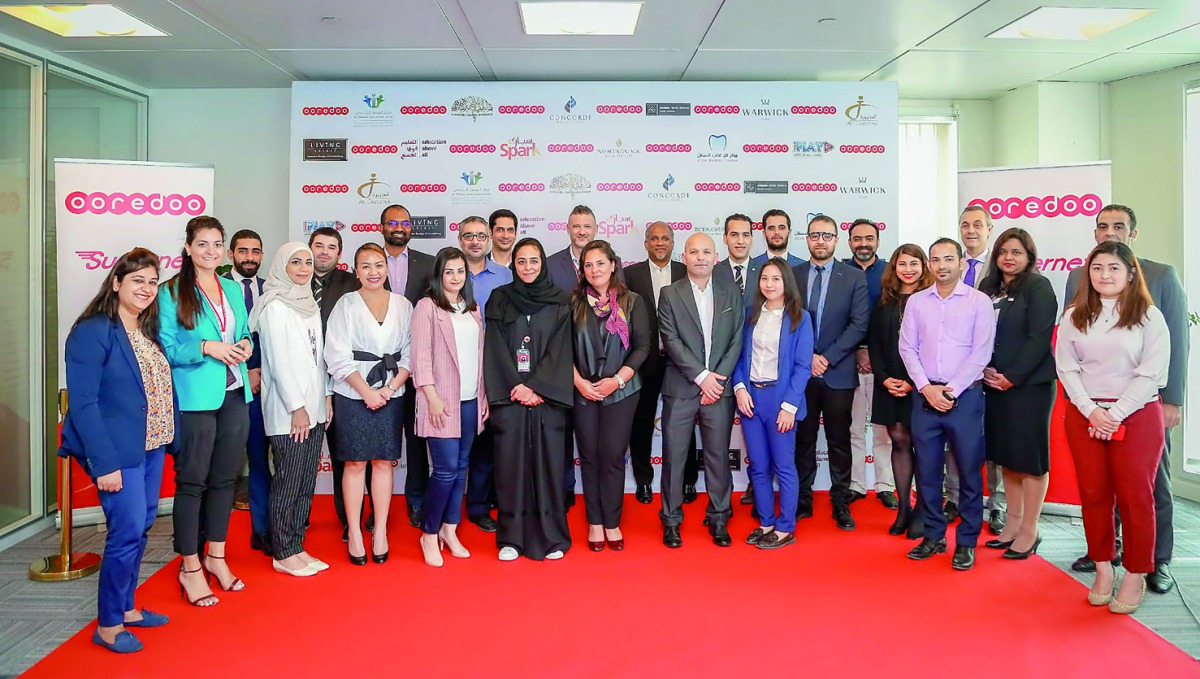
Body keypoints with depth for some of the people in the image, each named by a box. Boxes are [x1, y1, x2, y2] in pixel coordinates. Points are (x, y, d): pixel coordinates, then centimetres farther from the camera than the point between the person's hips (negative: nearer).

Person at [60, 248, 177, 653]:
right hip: (118, 453, -8)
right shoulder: (92, 332, -12)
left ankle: (125, 607, 30)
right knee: (127, 531, -5)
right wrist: (105, 463, -21)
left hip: (152, 448, 8)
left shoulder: (150, 333, 12)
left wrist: (174, 441, 4)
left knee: (140, 527, 14)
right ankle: (108, 626, 11)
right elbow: (83, 403, -17)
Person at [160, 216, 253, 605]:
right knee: (192, 481, 2)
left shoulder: (233, 289, 12)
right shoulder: (172, 292, -6)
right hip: (195, 398, -6)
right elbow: (166, 348, -9)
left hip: (235, 396, 6)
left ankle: (216, 557, 28)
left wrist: (246, 345, -2)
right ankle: (190, 567, 14)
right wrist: (206, 348, -21)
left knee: (224, 478, 14)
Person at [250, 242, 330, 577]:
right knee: (288, 482, -1)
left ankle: (297, 546, 20)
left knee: (306, 482, 10)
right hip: (288, 411, -7)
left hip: (314, 408, 7)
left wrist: (326, 396, 10)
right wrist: (297, 408, -14)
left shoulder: (310, 304, 14)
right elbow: (278, 361, -13)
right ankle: (283, 553, 10)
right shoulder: (275, 307, -9)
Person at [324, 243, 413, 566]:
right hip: (353, 395, -2)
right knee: (355, 463, 2)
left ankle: (380, 532, 13)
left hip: (391, 394, 2)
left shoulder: (403, 305, 6)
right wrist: (367, 391, -12)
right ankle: (354, 534, 10)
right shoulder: (346, 305, 0)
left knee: (384, 462, 5)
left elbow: (410, 354, 3)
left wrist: (390, 388, -9)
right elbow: (338, 356, -6)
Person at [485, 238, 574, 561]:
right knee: (510, 461, 0)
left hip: (547, 395, 0)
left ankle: (551, 535, 11)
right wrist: (517, 386, -9)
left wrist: (534, 386, -11)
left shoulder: (559, 301, 7)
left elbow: (559, 349, -1)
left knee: (548, 460, 1)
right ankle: (511, 537, 9)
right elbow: (496, 349, 2)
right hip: (508, 395, 0)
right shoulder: (499, 299, 8)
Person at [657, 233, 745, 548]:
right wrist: (701, 376, -13)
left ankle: (718, 519, 20)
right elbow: (671, 340, -6)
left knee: (718, 456, 7)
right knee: (673, 455, 3)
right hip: (680, 388, -1)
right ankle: (671, 520, 15)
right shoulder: (670, 294, 2)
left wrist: (719, 378, -8)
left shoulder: (731, 294, 9)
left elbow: (737, 340, 4)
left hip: (720, 387, 2)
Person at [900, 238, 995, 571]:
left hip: (965, 395, -3)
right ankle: (933, 536, 21)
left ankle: (967, 542, 15)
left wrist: (951, 391, -11)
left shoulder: (979, 302, -1)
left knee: (969, 471, 3)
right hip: (926, 396, 3)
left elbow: (981, 353, -7)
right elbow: (907, 348, 5)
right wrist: (927, 388, -7)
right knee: (927, 469, 8)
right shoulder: (916, 302, 8)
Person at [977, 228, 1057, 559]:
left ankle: (1029, 531, 10)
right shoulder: (988, 287, 12)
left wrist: (1013, 377, -16)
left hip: (1029, 384, -6)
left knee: (1029, 454, 1)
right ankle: (1013, 523, 23)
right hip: (994, 384, 6)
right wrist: (985, 369, -4)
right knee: (1005, 454, 12)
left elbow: (1039, 338, -13)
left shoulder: (1038, 287, -6)